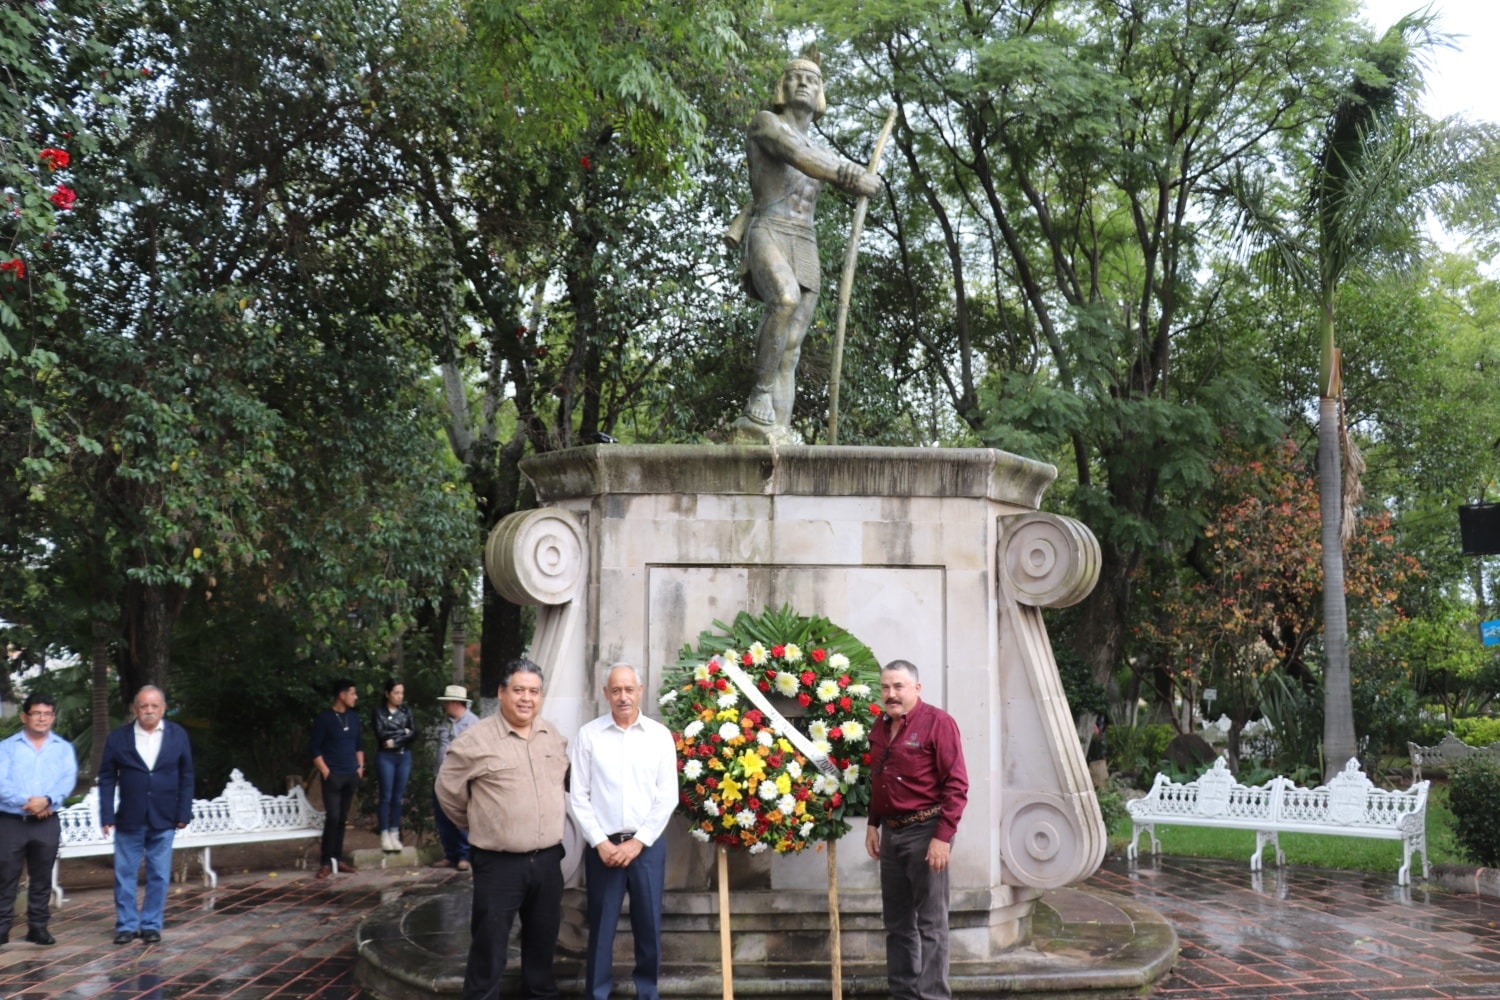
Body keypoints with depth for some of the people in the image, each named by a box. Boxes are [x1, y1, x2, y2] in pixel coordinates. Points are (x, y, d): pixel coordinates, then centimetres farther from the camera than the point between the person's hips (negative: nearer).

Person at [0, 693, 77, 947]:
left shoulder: (64, 748, 9)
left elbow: (68, 779, -4)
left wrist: (47, 800, -22)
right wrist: (26, 802, -21)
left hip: (47, 822, 2)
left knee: (42, 878, 7)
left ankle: (38, 926, 15)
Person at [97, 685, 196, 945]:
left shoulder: (178, 735, 1)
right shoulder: (118, 738, -1)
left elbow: (186, 777, 4)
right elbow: (107, 779, 0)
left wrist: (184, 813, -1)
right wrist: (107, 816, -7)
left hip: (163, 820, 0)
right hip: (129, 820, 0)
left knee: (159, 875, 6)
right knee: (125, 874, 5)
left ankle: (151, 925, 16)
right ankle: (126, 925, 16)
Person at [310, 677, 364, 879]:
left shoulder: (353, 718, 11)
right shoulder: (324, 718, -7)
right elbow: (316, 749, -7)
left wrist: (360, 767, 10)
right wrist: (325, 772, -12)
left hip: (351, 776, 6)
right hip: (333, 776, -6)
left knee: (342, 819, 8)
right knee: (332, 818, -11)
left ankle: (337, 859, 13)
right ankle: (327, 862, -7)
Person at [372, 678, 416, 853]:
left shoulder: (407, 711, 8)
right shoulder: (379, 712, 1)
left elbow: (414, 734, -1)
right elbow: (381, 734, -12)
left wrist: (394, 740, -9)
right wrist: (402, 731, -7)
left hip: (404, 756, 3)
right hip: (385, 757, -3)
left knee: (398, 797, 5)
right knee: (386, 796, -4)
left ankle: (394, 834, 9)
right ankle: (385, 835, 0)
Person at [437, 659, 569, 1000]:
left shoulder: (554, 736, 7)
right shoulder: (477, 739, -10)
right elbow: (448, 788, 0)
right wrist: (478, 825, 7)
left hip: (548, 859, 5)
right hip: (498, 863, -5)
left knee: (543, 940, 18)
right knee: (489, 946, 1)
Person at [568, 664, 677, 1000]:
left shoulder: (660, 735, 1)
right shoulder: (589, 735, -1)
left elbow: (667, 797, 0)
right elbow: (578, 796, -1)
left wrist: (639, 841, -6)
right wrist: (601, 842, -7)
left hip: (647, 845, 1)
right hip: (603, 845, -1)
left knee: (648, 925, 8)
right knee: (601, 927, 4)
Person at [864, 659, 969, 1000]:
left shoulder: (938, 723, -11)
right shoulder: (880, 727, 11)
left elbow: (956, 785, -15)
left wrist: (943, 837, -19)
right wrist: (873, 824, 14)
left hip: (925, 831, -7)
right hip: (891, 832, 7)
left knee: (930, 923, -2)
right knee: (897, 922, 13)